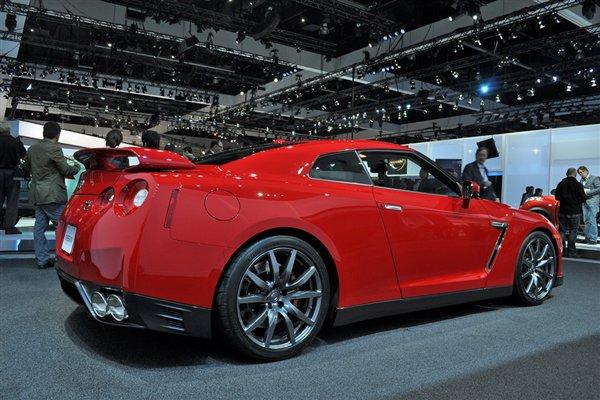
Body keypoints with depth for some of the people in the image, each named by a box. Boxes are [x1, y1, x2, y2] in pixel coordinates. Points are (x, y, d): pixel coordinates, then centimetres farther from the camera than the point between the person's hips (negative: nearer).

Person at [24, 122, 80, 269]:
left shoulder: (32, 148, 12)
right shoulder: (54, 149, -12)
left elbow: (27, 166, 25)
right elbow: (66, 170, -8)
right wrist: (77, 167, 10)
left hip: (37, 194, 8)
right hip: (52, 195, -8)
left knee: (39, 226, 9)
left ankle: (42, 259, 13)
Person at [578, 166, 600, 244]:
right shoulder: (582, 180, 17)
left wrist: (587, 192, -14)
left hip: (592, 201, -7)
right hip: (585, 202, 7)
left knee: (592, 220, -9)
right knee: (586, 220, 8)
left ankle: (593, 239, -5)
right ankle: (587, 237, 14)